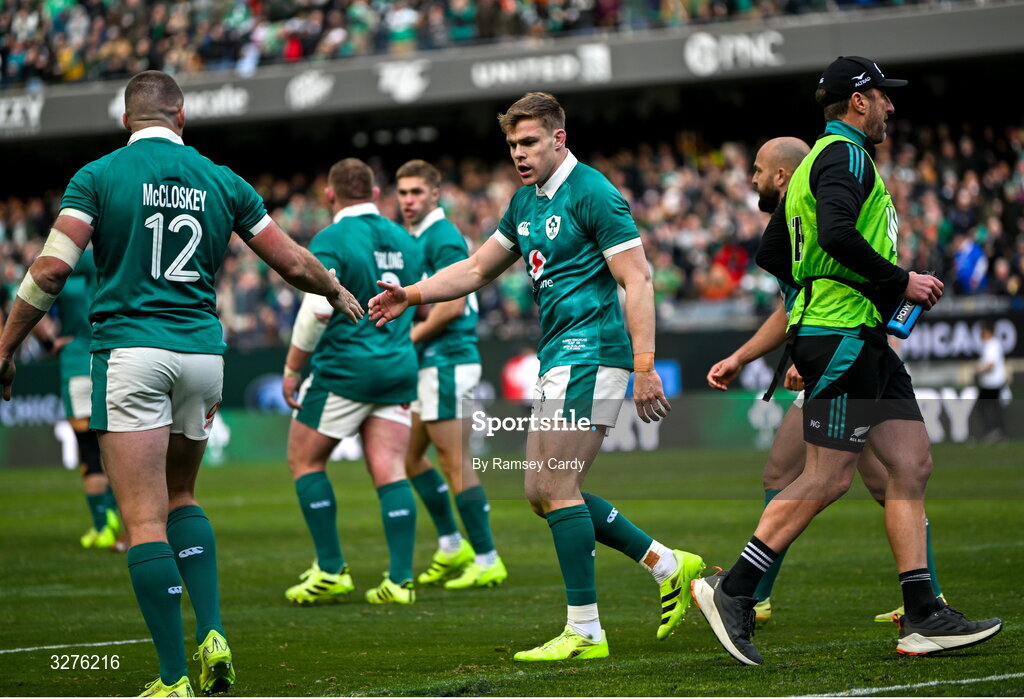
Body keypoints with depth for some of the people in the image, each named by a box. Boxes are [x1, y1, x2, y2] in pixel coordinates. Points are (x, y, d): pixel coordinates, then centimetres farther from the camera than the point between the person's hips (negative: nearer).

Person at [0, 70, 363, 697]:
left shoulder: (99, 176, 0)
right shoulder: (221, 181, 9)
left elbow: (52, 268, -10)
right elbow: (294, 263, 13)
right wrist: (339, 294, 33)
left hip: (130, 350, -4)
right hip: (203, 350, 4)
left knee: (145, 520, -4)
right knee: (182, 498, 23)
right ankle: (212, 634, 5)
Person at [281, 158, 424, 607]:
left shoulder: (331, 241, -10)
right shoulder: (405, 241, 10)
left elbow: (316, 313, -16)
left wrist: (292, 368, -7)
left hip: (345, 368, -6)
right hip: (399, 368, 6)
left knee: (305, 461, 8)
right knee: (389, 470, 2)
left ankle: (331, 570, 5)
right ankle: (400, 579, -5)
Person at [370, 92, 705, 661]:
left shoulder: (592, 193, -11)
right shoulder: (526, 202, 16)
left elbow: (638, 280, -16)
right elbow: (477, 270, 26)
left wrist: (645, 366, -24)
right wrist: (413, 295, 13)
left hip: (590, 354, -10)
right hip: (559, 358, 10)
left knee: (557, 489, -11)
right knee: (543, 492, 9)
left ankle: (585, 631, -5)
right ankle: (667, 565, 15)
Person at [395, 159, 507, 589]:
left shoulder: (443, 238, -14)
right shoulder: (413, 238, 17)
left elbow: (453, 304, -21)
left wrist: (410, 338, -13)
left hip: (446, 362, -10)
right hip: (427, 363, 10)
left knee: (455, 463, -9)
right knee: (410, 456, 15)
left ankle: (487, 561, -6)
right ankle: (452, 547, 21)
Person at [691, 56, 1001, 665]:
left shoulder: (818, 161, 22)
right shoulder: (845, 154, -9)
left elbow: (771, 255, 25)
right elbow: (836, 234, -27)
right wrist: (900, 282, -18)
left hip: (866, 341, 11)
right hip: (843, 335, -11)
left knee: (913, 464, 4)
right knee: (828, 478, -9)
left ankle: (923, 617, 2)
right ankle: (732, 591, -2)